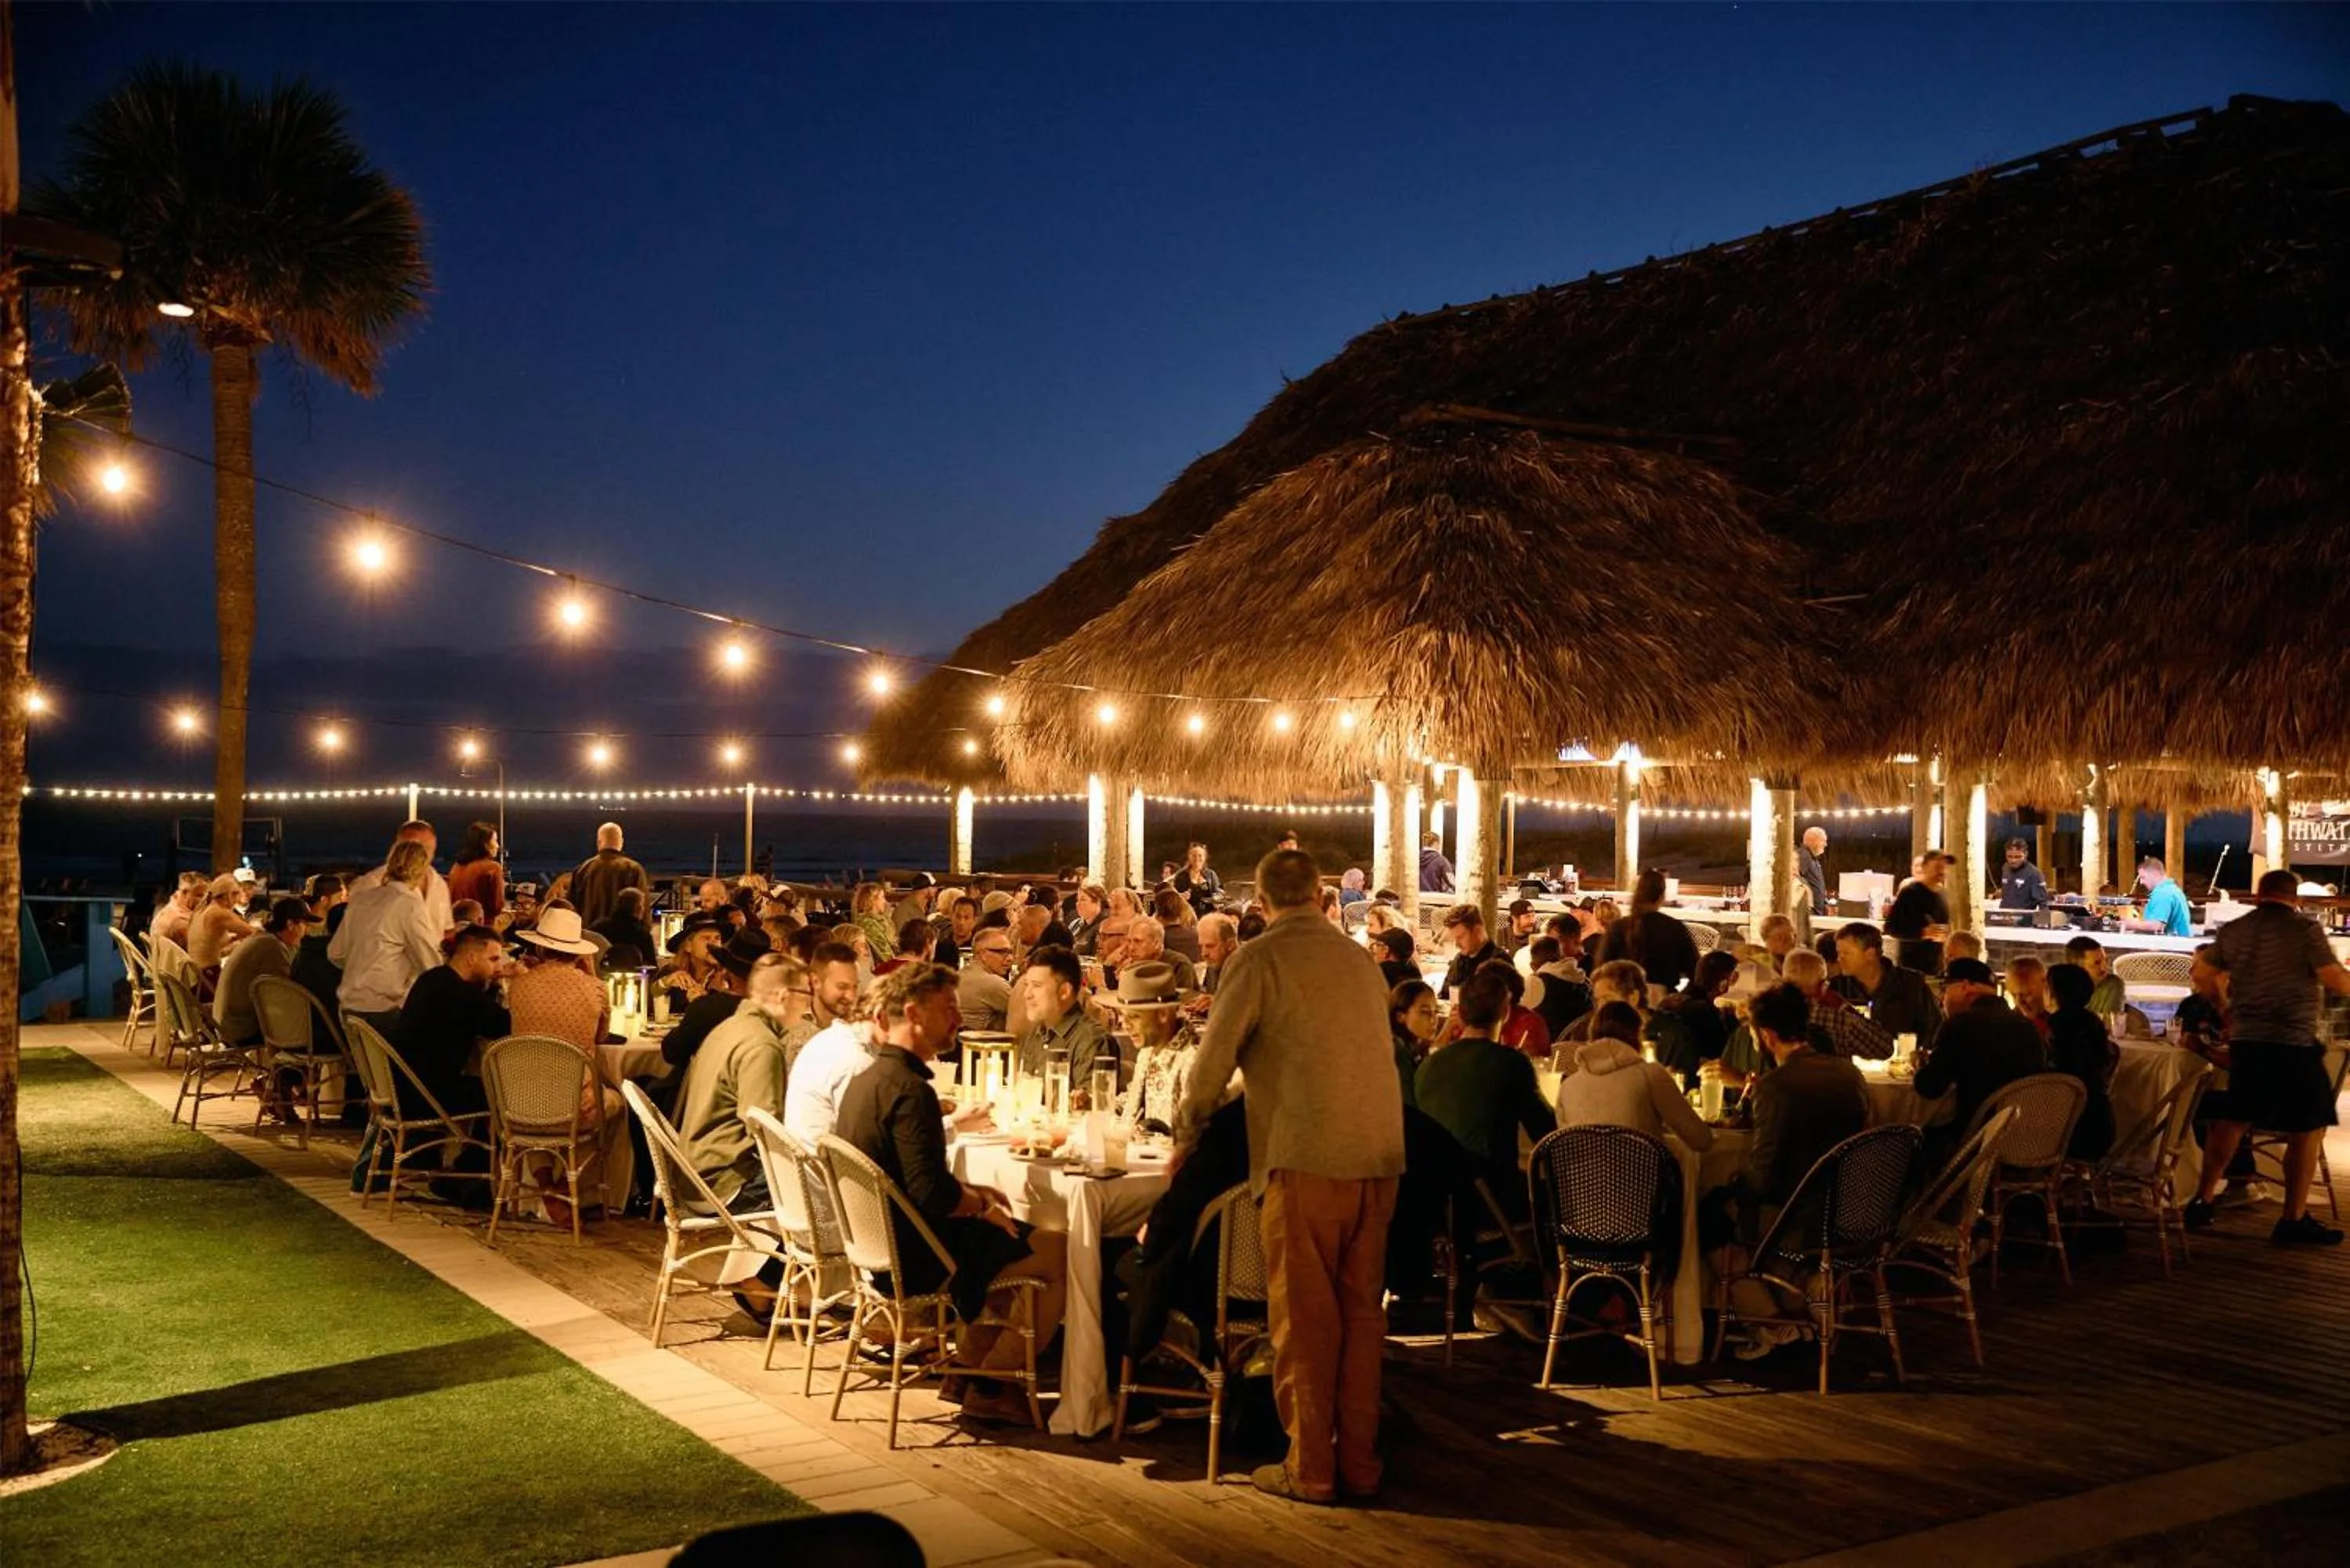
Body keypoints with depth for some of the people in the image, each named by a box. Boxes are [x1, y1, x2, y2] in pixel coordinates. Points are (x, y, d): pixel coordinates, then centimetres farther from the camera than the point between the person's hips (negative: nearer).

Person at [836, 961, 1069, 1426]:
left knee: (1015, 1239, 27)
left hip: (879, 1241, 10)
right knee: (1064, 1257, -5)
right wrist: (981, 1204, -10)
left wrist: (971, 1193, 10)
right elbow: (934, 1194, -29)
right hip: (914, 1255, -10)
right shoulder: (910, 1090, -23)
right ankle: (990, 1388, 4)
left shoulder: (865, 1080, 8)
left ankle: (968, 1365, 25)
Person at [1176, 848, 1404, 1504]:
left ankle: (1310, 1468, 9)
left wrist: (1187, 1138, 10)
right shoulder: (1360, 958, 13)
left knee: (1305, 1315, 4)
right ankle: (1359, 1460, 19)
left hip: (1307, 1157, -5)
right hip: (1380, 1154, 5)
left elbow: (1213, 1062, -5)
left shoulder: (1257, 960, -3)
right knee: (1361, 1310, 13)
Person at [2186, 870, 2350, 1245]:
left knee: (2234, 1121, 17)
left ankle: (2202, 1202, 20)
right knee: (2309, 1129, 4)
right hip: (2293, 1044, -5)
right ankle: (2294, 1220, 3)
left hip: (2245, 1042, 6)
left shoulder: (2232, 931, 8)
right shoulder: (2305, 930, -7)